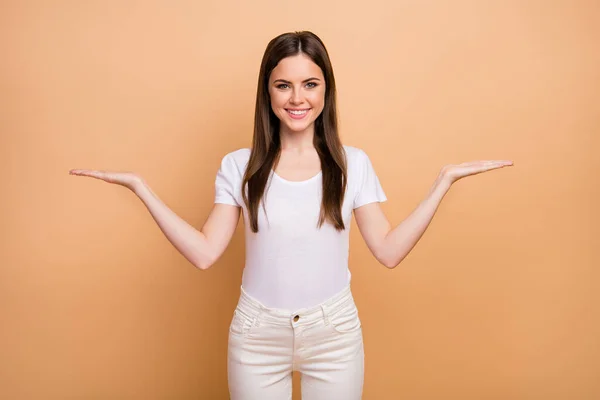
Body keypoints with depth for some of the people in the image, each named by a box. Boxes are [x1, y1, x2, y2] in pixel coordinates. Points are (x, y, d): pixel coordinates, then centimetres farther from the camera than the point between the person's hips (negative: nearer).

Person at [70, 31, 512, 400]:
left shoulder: (354, 164, -3)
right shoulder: (239, 166, -4)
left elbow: (389, 250, -4)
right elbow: (204, 253, -7)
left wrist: (445, 179, -7)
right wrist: (140, 187, -10)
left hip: (335, 332, 0)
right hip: (257, 334, 0)